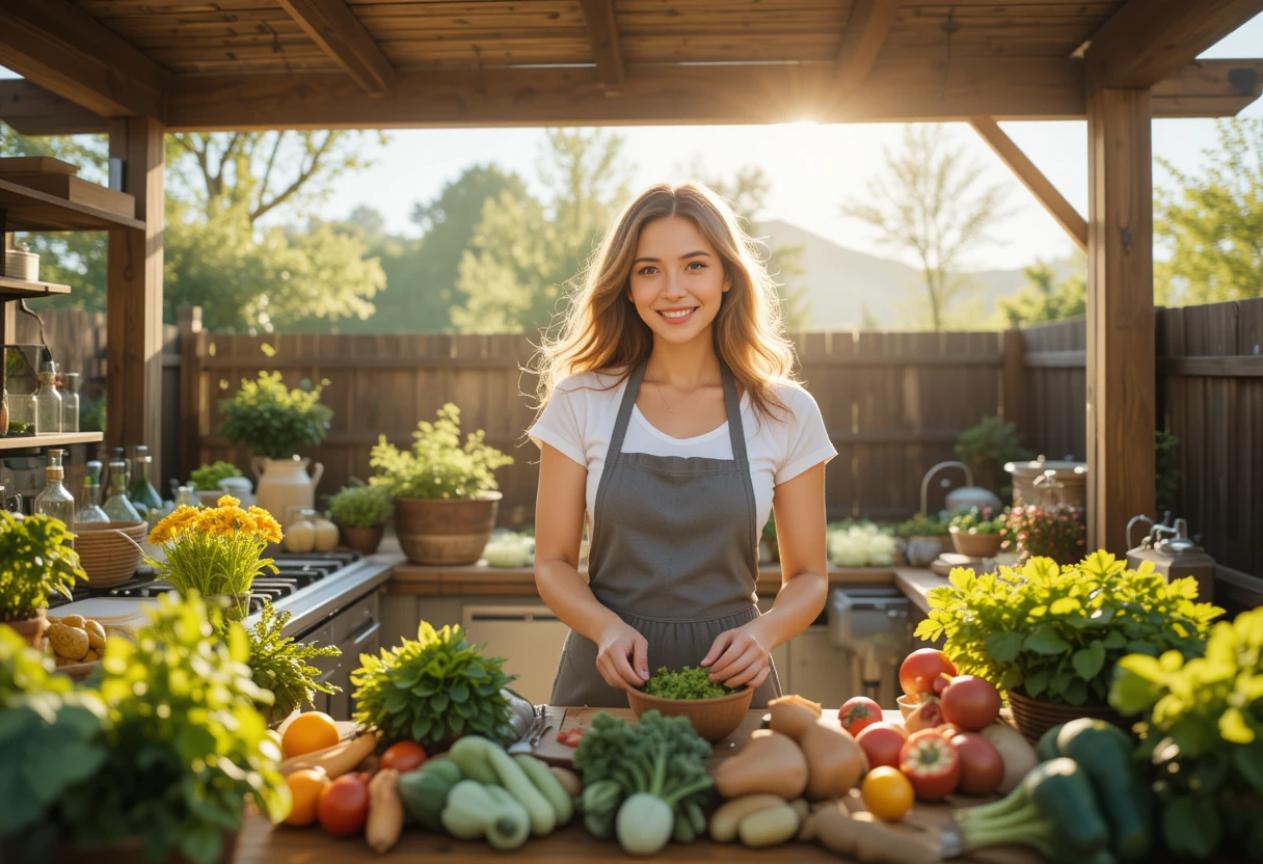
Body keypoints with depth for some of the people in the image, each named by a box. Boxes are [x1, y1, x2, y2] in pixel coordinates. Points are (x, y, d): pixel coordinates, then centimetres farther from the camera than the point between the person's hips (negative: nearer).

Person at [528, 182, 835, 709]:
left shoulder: (787, 414, -1)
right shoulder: (581, 403, -2)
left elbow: (807, 576, 5)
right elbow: (553, 563, 1)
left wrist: (763, 632, -15)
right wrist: (608, 628, -18)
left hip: (728, 675, 0)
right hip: (606, 679, 0)